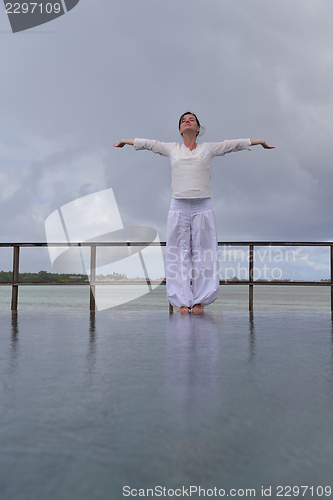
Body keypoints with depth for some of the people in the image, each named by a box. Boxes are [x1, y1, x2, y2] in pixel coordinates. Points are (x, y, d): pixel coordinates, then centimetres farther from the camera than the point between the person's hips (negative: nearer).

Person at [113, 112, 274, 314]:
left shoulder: (208, 148, 12)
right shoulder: (172, 149, 14)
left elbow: (236, 143, 18)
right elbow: (147, 143, 23)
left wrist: (261, 141, 25)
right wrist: (124, 141, 33)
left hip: (203, 207, 0)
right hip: (179, 206, 1)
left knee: (203, 253, -1)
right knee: (180, 253, -1)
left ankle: (199, 301, 6)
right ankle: (183, 301, 5)